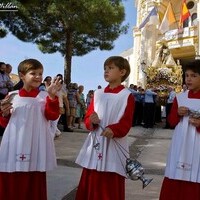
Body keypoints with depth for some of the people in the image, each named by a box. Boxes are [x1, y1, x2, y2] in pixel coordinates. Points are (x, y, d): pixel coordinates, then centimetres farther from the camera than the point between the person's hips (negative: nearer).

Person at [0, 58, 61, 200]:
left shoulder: (44, 96, 3)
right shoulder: (12, 96, 7)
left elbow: (53, 115, -11)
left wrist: (52, 96, -21)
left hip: (35, 146, -1)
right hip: (15, 145, 2)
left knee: (34, 183, 7)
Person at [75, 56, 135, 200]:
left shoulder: (127, 96, -4)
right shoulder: (98, 94, 11)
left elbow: (126, 122, -10)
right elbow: (88, 117, 12)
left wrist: (113, 130, -27)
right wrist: (91, 121, -10)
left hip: (114, 145, -5)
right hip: (95, 143, 5)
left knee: (110, 187, 2)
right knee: (90, 184, 11)